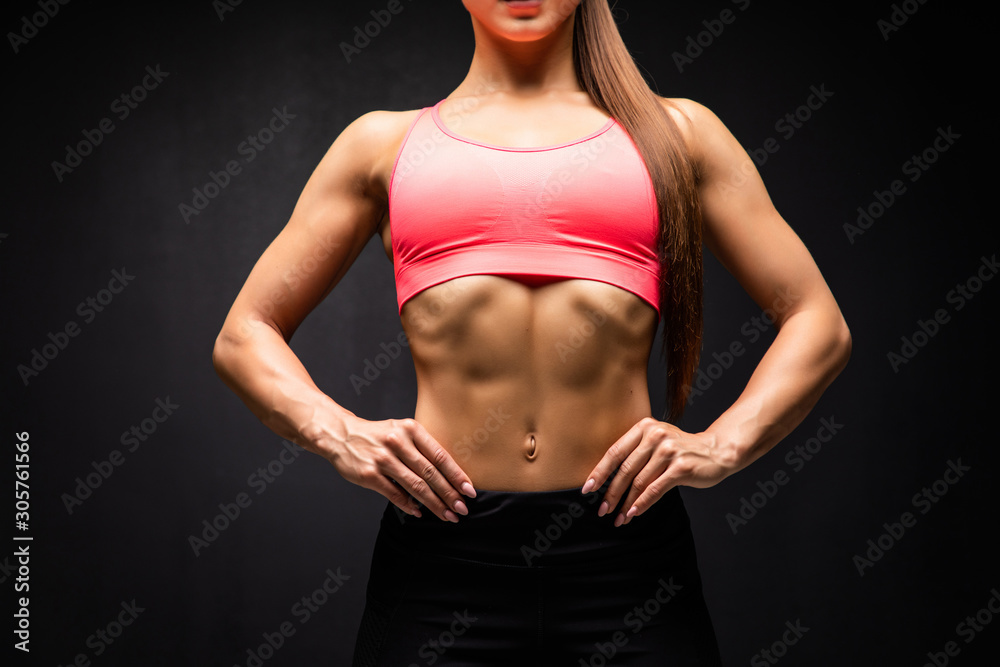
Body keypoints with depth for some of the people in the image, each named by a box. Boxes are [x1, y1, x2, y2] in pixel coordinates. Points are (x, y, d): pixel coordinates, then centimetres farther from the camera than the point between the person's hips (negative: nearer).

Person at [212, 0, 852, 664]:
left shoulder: (675, 132, 13)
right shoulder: (384, 142, 14)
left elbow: (820, 323, 12)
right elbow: (244, 336, 14)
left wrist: (721, 446, -5)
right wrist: (339, 434, -5)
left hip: (627, 557, 0)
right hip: (442, 558, 0)